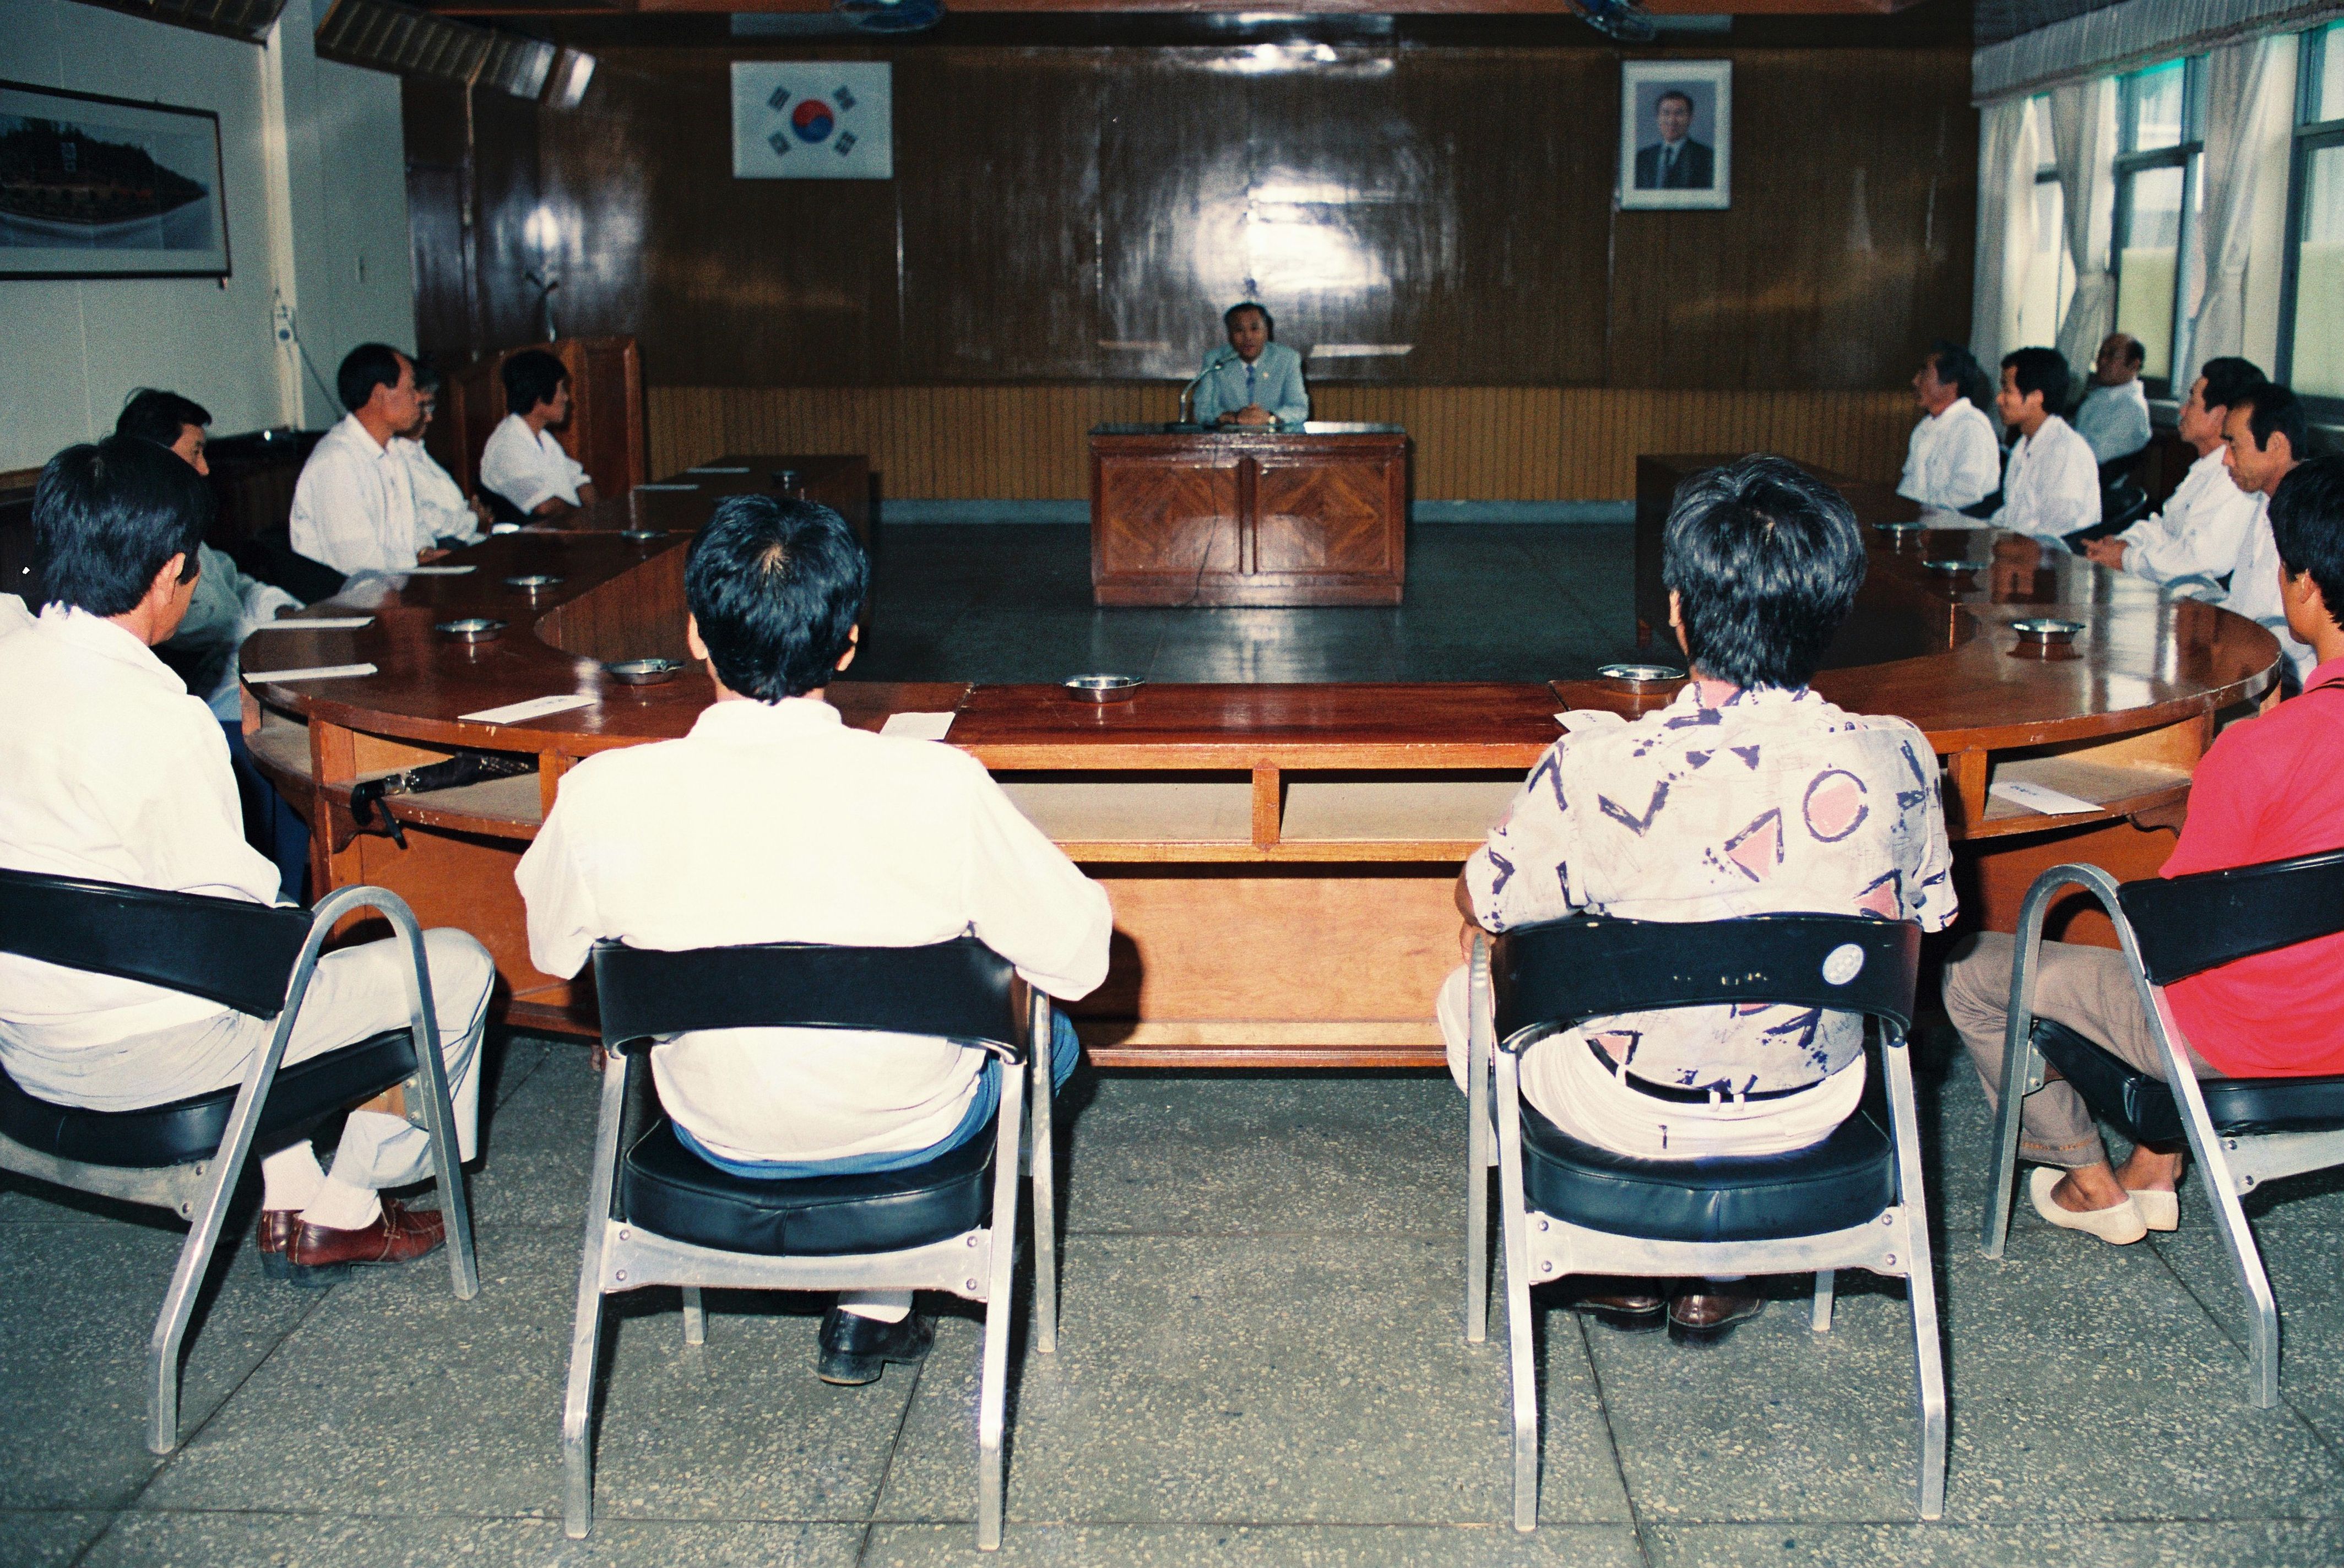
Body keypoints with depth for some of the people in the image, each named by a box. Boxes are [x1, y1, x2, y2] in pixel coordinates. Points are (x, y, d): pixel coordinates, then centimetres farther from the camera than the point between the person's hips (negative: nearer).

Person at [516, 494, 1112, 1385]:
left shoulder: (604, 798, -23)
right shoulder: (940, 788, -28)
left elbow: (553, 953, -2)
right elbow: (1078, 959, -16)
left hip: (719, 1139, 3)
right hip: (910, 1134, -2)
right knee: (1046, 1037, 30)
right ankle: (875, 1305, 28)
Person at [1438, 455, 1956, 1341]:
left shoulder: (1599, 775, -28)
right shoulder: (1897, 760, -18)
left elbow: (1481, 907, -11)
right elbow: (1929, 919, 0)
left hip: (1636, 1119, -3)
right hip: (1818, 1110, 4)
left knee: (1467, 996, 26)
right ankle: (1715, 1273, 38)